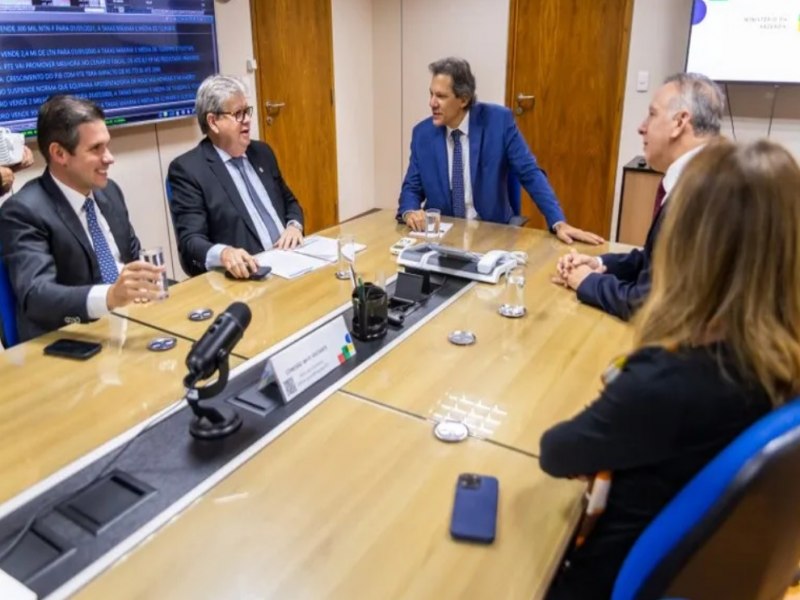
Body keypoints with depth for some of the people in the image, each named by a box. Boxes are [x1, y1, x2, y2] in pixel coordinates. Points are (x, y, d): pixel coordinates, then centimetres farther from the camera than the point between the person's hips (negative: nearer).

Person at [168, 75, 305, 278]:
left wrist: (294, 225, 0)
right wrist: (223, 253, -33)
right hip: (247, 274, -4)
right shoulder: (188, 169, -5)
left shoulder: (262, 152, 14)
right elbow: (190, 241, -13)